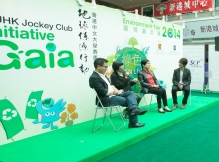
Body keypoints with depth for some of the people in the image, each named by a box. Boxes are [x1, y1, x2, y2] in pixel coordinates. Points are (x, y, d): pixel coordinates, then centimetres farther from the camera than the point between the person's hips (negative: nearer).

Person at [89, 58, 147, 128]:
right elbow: (103, 92, -22)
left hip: (113, 94, 9)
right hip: (106, 99, -9)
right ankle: (133, 122, -1)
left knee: (130, 93, -7)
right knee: (130, 101, -8)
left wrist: (116, 90, -2)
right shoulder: (93, 78, -16)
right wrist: (116, 92, -9)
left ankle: (134, 109, -26)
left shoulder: (102, 75, 14)